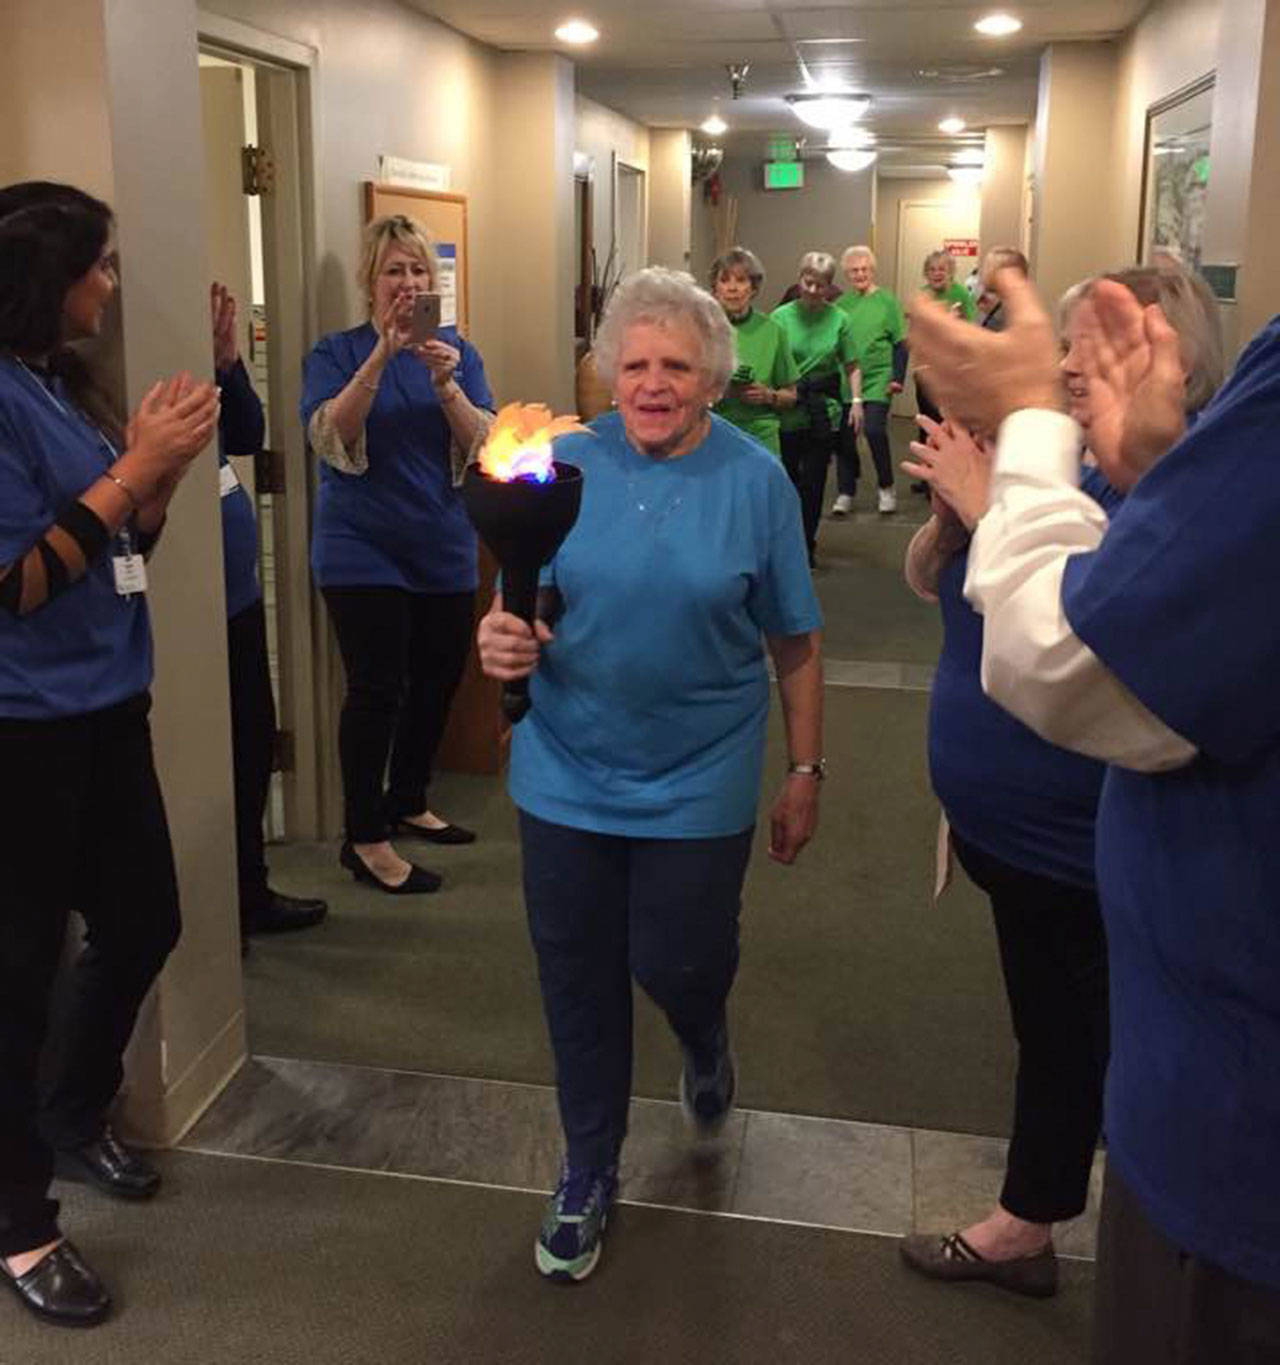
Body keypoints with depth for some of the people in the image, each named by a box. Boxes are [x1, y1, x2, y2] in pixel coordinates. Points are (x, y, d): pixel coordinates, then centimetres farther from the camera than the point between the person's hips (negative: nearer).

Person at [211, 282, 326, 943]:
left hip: (239, 585, 9)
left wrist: (230, 360, -2)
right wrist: (213, 364, -23)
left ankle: (250, 890, 32)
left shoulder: (209, 361, 11)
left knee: (253, 741, 17)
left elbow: (248, 438, 9)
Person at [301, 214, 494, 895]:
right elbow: (332, 442, -19)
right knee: (377, 691, -7)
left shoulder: (457, 351, 5)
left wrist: (445, 382, -22)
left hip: (445, 550, 5)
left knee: (438, 680, 13)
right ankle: (364, 839, 6)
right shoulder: (337, 352, -3)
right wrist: (381, 357, -27)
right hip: (364, 551, -4)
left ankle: (407, 804, 33)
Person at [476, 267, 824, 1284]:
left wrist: (806, 772, 0)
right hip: (568, 776, 2)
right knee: (578, 983, 10)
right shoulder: (568, 466, -3)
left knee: (676, 965, 4)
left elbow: (796, 644, 0)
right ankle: (590, 1171, 32)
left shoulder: (756, 482, -5)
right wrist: (501, 639, -23)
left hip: (697, 784, -1)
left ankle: (705, 1039, 45)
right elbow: (523, 608, 1)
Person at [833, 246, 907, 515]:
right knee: (844, 436, 3)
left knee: (874, 431, -14)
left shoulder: (886, 302, -1)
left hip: (877, 381, -3)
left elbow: (900, 344, -1)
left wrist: (898, 377, -8)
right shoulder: (841, 304, 7)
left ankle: (885, 488, 7)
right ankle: (845, 493, 16)